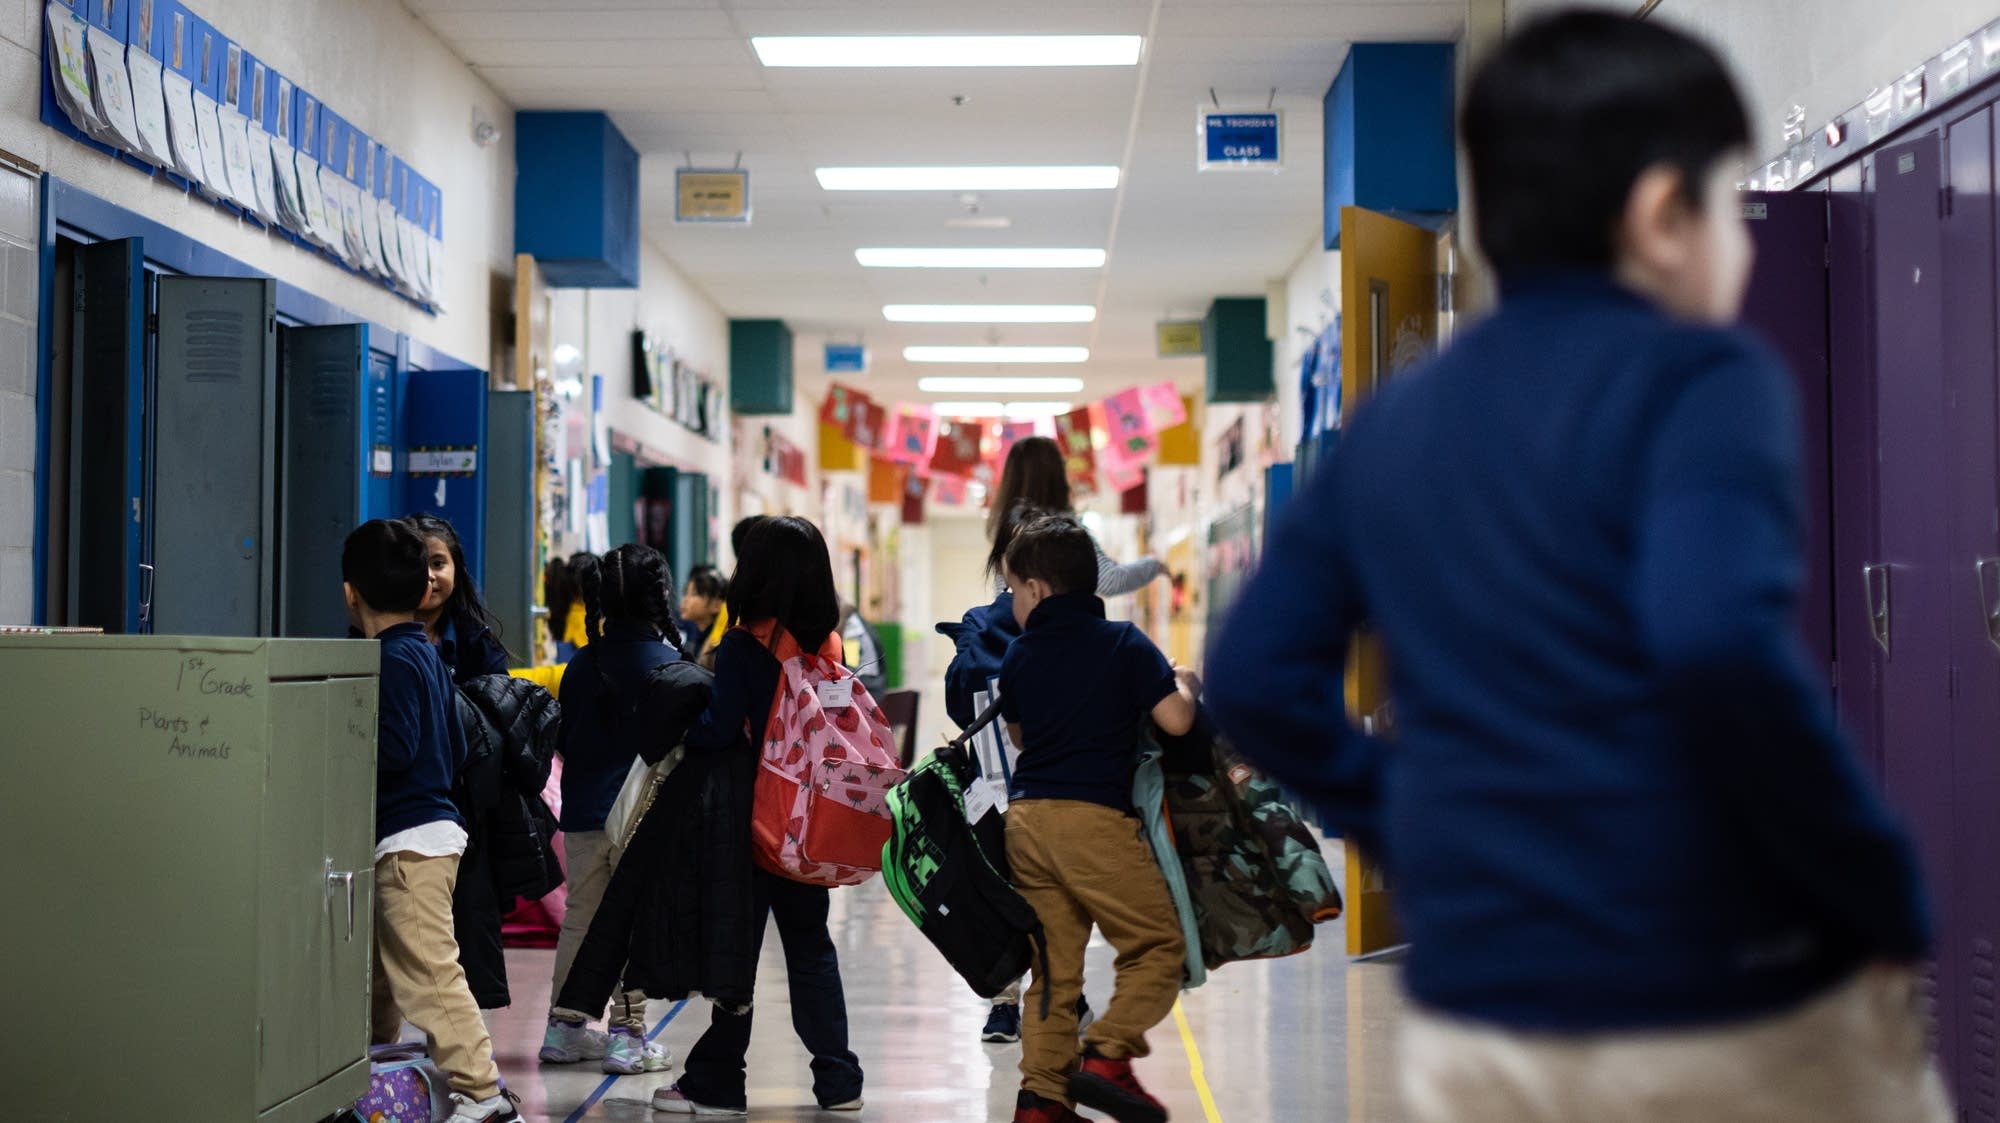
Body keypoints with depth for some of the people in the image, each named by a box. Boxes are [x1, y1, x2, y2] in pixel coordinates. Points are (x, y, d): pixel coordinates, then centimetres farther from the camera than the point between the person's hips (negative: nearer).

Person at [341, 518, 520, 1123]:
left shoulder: (393, 659, -13)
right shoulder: (427, 653, 15)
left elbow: (394, 749, -22)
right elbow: (457, 748, 17)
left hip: (411, 839, -10)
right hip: (430, 822, 10)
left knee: (430, 970, -13)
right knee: (380, 970, 18)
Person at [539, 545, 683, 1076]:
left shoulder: (581, 664, 4)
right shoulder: (667, 663, -10)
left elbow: (563, 743, 9)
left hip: (583, 815, 5)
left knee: (578, 920, 14)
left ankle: (564, 1027, 20)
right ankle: (628, 1035, 5)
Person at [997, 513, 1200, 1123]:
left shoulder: (1018, 655, 10)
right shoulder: (1124, 643, -2)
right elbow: (1175, 719, -8)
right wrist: (1187, 685, 11)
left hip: (1026, 816, 5)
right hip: (1094, 817, -5)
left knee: (1054, 965, 10)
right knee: (1159, 945, 3)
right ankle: (1107, 1055, -13)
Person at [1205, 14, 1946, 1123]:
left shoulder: (1394, 421, 10)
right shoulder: (1699, 378, -9)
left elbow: (1256, 675, 8)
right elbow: (1719, 642, -26)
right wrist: (1886, 902, -15)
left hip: (1471, 1029, 5)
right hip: (1725, 1020, -5)